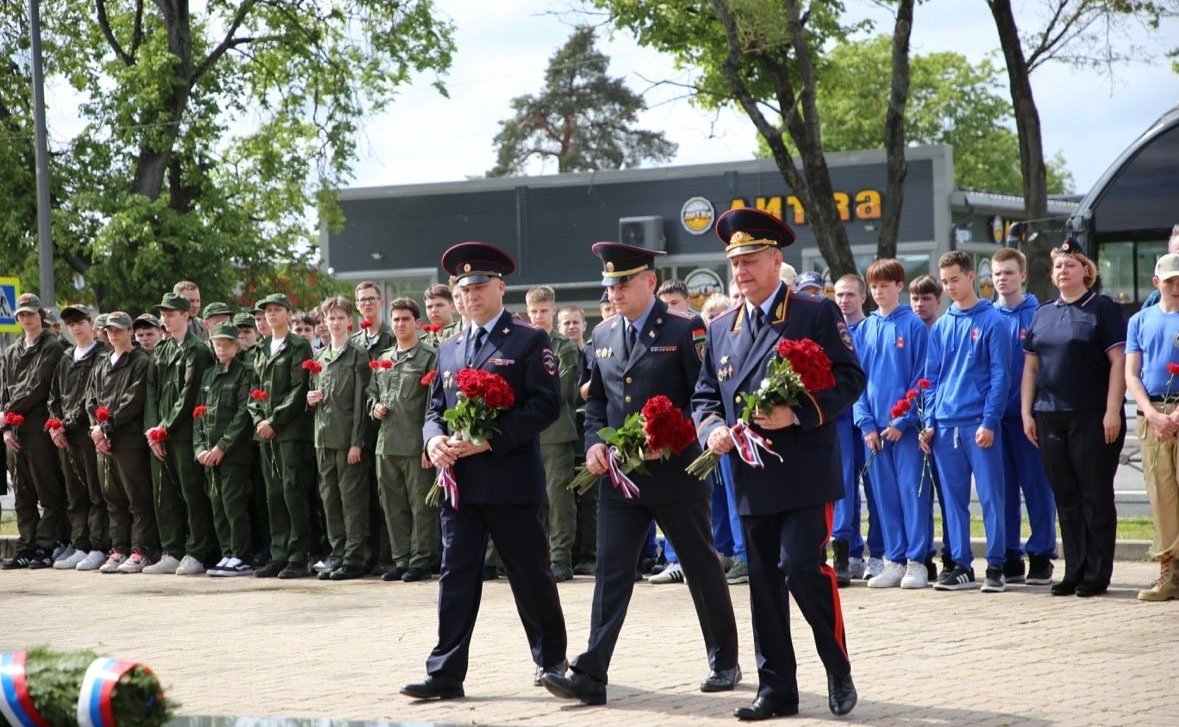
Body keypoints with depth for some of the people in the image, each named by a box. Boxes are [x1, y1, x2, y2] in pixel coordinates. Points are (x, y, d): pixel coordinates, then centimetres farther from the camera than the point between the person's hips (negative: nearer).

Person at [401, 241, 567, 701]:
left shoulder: (529, 341, -2)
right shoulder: (449, 349, 17)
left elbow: (546, 404, -11)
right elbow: (435, 408, 19)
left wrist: (490, 439, -19)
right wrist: (434, 438, -5)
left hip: (511, 478, -5)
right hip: (460, 481, 5)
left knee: (530, 574, 4)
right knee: (456, 576, 2)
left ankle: (552, 660, 19)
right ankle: (446, 673, 2)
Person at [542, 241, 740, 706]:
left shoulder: (686, 331, -6)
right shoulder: (603, 335, 11)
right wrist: (594, 442, 0)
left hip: (675, 473, -4)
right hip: (618, 476, 4)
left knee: (702, 568, 8)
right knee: (611, 572, -2)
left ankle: (725, 663, 22)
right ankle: (591, 675, -6)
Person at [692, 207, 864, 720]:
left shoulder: (817, 315, -2)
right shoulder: (721, 330, 14)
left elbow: (850, 380, -8)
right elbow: (705, 396, 16)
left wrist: (798, 414, -21)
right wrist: (712, 430, -6)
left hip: (805, 474, -5)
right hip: (751, 479, 5)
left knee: (803, 567, -14)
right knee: (764, 582, 7)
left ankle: (838, 671, 5)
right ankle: (776, 688, 14)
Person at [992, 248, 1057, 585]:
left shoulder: (1039, 315, -2)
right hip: (995, 415, 4)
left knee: (1036, 485, -1)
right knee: (1003, 488, 7)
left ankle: (1041, 557, 5)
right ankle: (1009, 558, 13)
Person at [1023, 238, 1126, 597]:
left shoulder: (1103, 309, -1)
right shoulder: (1043, 315, 16)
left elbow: (1118, 362, -8)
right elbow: (1030, 366, 17)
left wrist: (1113, 412, -15)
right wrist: (1027, 412, 9)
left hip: (1092, 418, -5)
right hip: (1050, 417, 5)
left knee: (1096, 497, -1)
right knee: (1066, 499, 7)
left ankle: (1097, 574, 3)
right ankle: (1074, 571, 12)